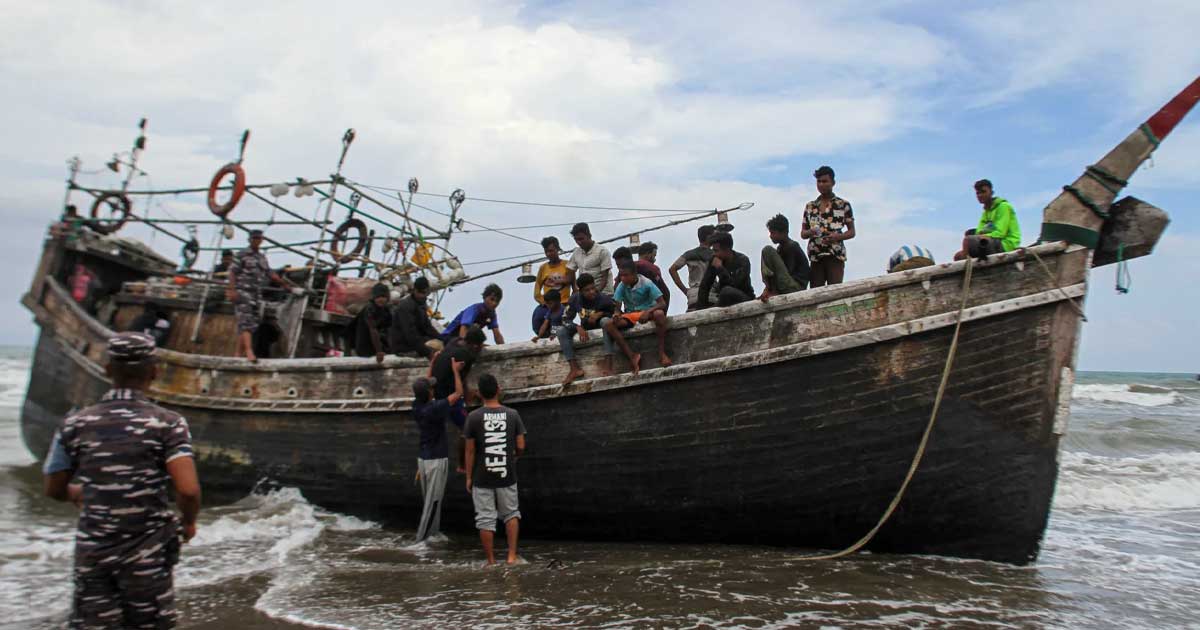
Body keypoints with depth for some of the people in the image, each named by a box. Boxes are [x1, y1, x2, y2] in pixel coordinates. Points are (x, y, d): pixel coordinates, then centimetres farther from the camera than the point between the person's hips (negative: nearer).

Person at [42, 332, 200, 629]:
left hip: (91, 552, 2)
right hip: (146, 554, -2)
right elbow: (188, 490, -21)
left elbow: (53, 489, 7)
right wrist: (189, 522, -1)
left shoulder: (75, 425, -3)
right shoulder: (167, 424, -12)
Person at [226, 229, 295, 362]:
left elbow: (269, 273, 17)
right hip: (242, 293, -7)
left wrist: (282, 281, 4)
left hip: (256, 295, 7)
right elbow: (232, 272, -7)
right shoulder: (242, 255, -1)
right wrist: (232, 290, -18)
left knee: (252, 324, 5)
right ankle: (249, 352, -28)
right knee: (246, 322, -17)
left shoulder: (262, 257, 18)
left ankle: (238, 353, 11)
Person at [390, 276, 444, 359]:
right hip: (401, 344, -10)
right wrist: (427, 352, -29)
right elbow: (409, 334, -26)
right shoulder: (405, 306, -19)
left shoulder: (420, 303, 9)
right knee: (437, 345, -24)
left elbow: (427, 327, 13)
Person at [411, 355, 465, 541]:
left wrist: (432, 363, 22)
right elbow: (458, 393, -14)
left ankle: (432, 535, 22)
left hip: (422, 458, 8)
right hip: (437, 459, -8)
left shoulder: (416, 406, -1)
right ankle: (422, 539, -1)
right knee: (433, 502, -2)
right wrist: (456, 370, -5)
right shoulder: (435, 408, -21)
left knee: (429, 500, 15)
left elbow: (424, 383, 16)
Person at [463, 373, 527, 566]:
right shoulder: (512, 414, -4)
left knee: (485, 520, 7)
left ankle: (491, 561, 14)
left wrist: (468, 477, 5)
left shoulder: (474, 417, -8)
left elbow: (470, 451, -5)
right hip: (507, 476, 2)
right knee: (511, 514, 19)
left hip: (482, 478, -1)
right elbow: (521, 446, -1)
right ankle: (512, 555, 11)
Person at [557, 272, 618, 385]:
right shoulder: (575, 299, -16)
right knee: (561, 332, -18)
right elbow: (566, 319, -12)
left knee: (606, 321, -37)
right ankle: (575, 368, -26)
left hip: (600, 324, -3)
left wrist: (600, 313, -24)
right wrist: (578, 328, -31)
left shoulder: (603, 299, -22)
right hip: (585, 327, 3)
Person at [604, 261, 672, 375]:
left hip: (648, 312, -3)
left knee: (659, 314, -39)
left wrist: (648, 312, -36)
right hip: (630, 315, 3)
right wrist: (617, 314, -28)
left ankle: (662, 353, -29)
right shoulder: (621, 287, -6)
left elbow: (662, 304, -19)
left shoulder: (646, 284, -15)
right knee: (609, 325, -24)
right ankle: (631, 356, -23)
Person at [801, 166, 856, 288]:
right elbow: (802, 233, 16)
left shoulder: (843, 205, 5)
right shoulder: (810, 206, 14)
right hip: (815, 256, 3)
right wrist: (809, 232, -8)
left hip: (836, 255, -3)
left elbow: (852, 232, 7)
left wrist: (837, 237, -13)